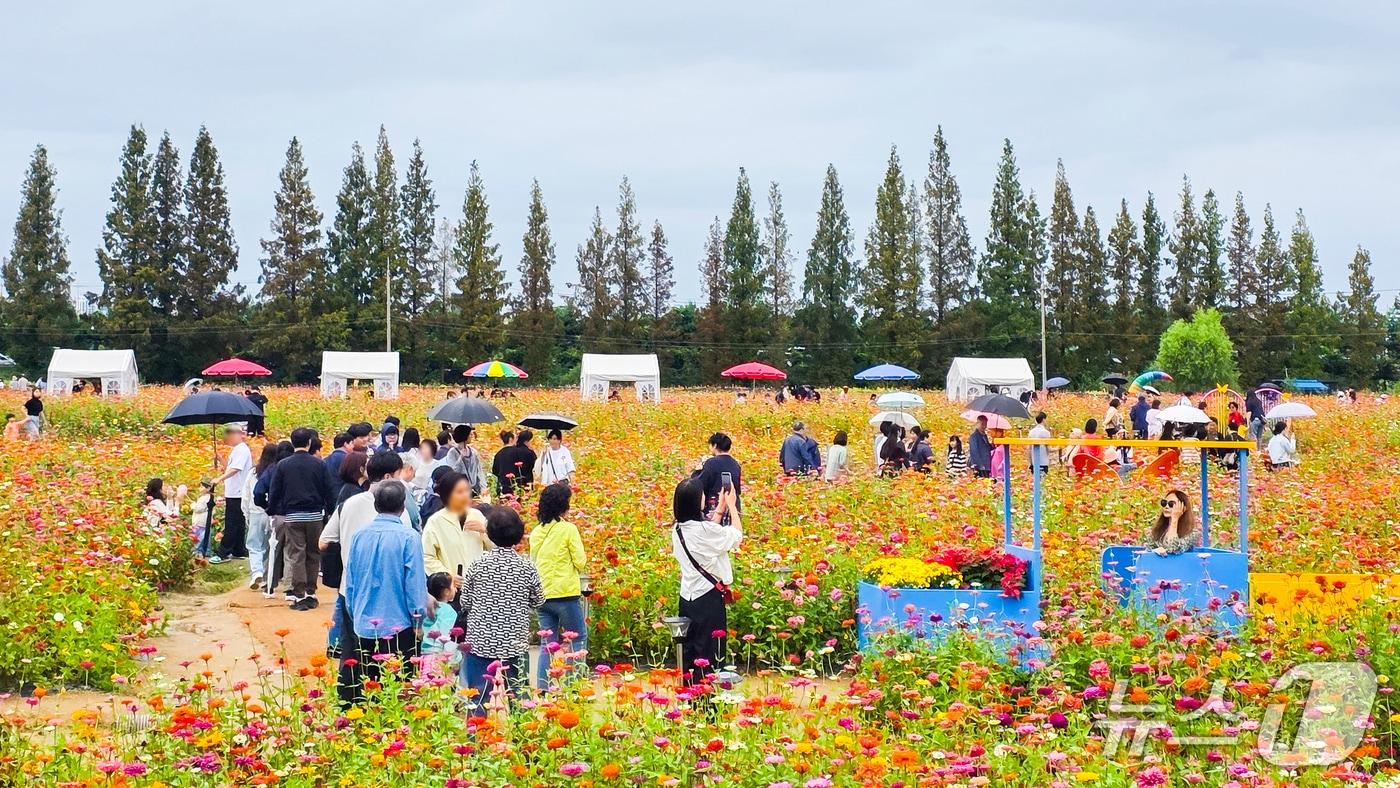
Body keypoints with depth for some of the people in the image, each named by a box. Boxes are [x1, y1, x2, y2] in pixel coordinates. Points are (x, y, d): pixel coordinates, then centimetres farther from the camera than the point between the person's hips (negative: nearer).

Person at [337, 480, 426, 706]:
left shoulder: (359, 535, 2)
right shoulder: (407, 537, -12)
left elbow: (350, 583, 9)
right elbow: (415, 582, -11)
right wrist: (418, 619, 0)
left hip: (363, 626, 4)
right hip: (397, 624, -4)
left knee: (364, 688, 12)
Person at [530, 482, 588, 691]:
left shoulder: (536, 532, 8)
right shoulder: (568, 529, -9)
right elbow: (581, 562, -8)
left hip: (542, 594, 5)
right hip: (566, 593, -5)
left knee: (547, 645, 10)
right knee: (578, 639, 6)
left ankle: (542, 687, 7)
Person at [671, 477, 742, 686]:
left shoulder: (678, 529, 2)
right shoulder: (704, 529, -20)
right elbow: (737, 535, -3)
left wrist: (721, 508, 25)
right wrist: (732, 506, 10)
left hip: (687, 598, 7)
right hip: (708, 598, -7)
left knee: (688, 652, 14)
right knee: (708, 653, 1)